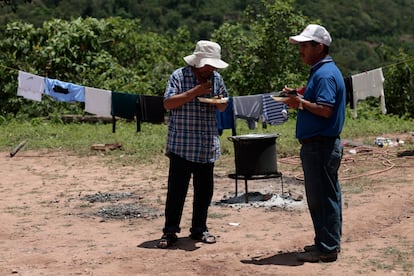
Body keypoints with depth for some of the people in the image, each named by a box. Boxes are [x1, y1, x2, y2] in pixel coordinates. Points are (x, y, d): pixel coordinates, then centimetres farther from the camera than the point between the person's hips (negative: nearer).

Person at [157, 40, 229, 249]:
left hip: (208, 147, 5)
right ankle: (170, 231, 7)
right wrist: (194, 92, -21)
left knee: (204, 190, 10)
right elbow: (168, 103, -15)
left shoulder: (216, 78, 10)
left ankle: (199, 229, 23)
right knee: (177, 190, -3)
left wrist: (220, 103, -5)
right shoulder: (179, 76, -5)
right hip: (182, 145, -5)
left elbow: (223, 107, 19)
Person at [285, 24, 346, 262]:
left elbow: (325, 110, -26)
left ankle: (326, 249, 4)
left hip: (320, 146, -11)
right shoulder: (323, 71, 16)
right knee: (328, 196, 17)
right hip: (325, 145, 11)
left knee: (321, 198, -3)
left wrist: (301, 102, -15)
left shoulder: (325, 74, -18)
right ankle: (330, 242, 27)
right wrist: (300, 98, 6)